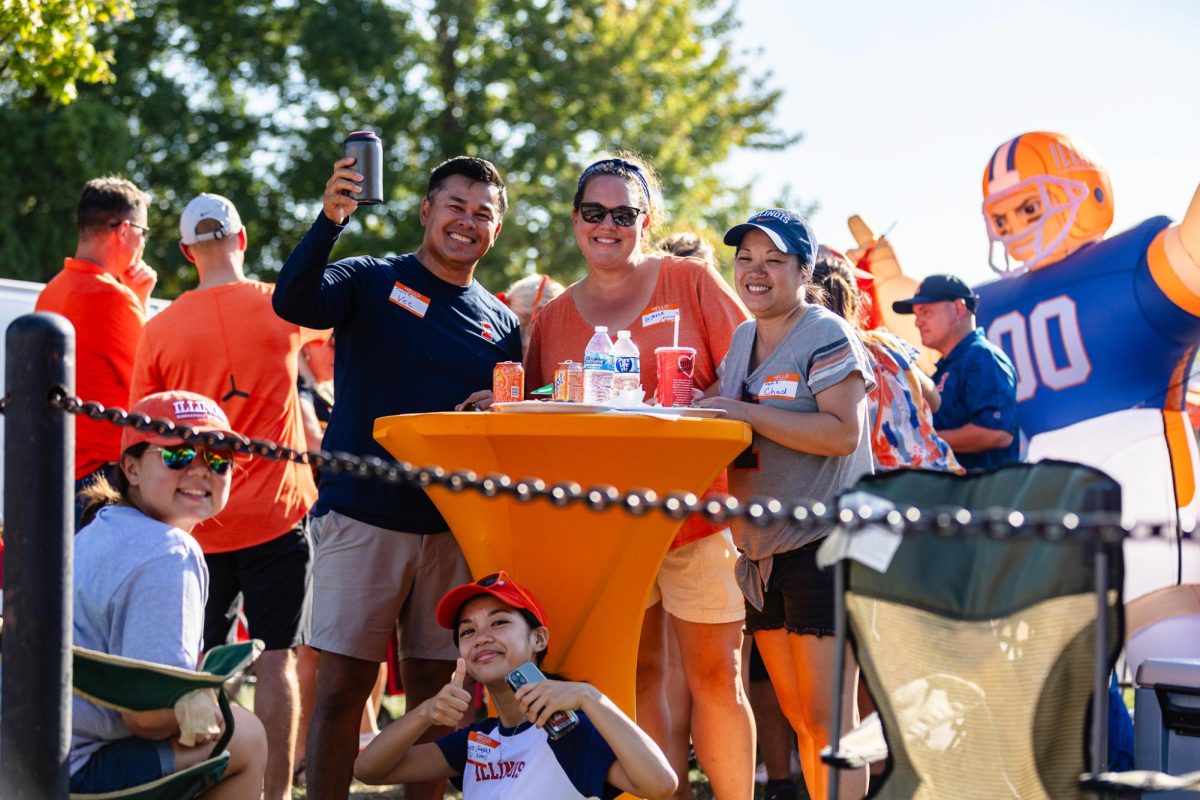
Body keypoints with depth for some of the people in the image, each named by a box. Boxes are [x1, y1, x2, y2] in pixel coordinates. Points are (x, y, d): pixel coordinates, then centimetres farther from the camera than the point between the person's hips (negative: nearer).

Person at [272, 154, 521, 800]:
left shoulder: (501, 324, 13)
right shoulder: (371, 281, 1)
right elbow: (293, 303, -19)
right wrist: (329, 220, -33)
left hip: (453, 528, 4)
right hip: (362, 518, -4)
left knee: (435, 687, 6)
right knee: (343, 682, -5)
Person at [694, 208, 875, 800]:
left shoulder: (827, 337, -9)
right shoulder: (742, 340, 15)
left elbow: (843, 433, -21)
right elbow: (712, 405, 27)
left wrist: (748, 415, -21)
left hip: (824, 545, -8)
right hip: (762, 551, 8)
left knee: (827, 716, -9)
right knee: (797, 715, 11)